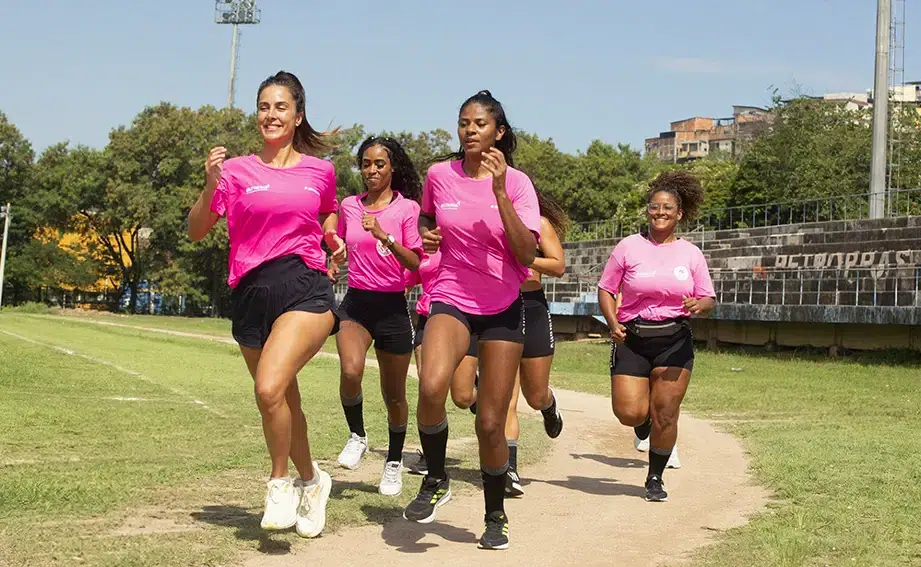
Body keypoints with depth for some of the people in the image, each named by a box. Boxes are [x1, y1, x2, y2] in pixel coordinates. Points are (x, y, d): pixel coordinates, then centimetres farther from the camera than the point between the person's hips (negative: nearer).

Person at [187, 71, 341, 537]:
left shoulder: (320, 171, 10)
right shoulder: (237, 171, 6)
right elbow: (196, 232, 2)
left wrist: (333, 241, 9)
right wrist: (211, 185, -12)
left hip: (305, 289, -2)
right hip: (251, 295, 2)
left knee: (270, 389, -24)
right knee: (285, 402, 14)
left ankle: (280, 484, -1)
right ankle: (311, 481, 39)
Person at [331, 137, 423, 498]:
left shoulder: (407, 208, -4)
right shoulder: (348, 206, 8)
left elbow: (415, 263, -14)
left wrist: (384, 236, -26)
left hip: (392, 306, -2)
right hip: (355, 303, 2)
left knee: (394, 394, 6)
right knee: (351, 370, -26)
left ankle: (394, 462, 30)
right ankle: (357, 435, 1)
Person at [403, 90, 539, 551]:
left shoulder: (517, 182, -6)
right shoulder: (439, 175, 0)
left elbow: (526, 255, -16)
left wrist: (499, 191, -22)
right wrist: (426, 235, -1)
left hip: (502, 308, 0)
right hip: (451, 300, 0)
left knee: (491, 423, 1)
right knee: (431, 388, -30)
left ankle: (496, 517, 25)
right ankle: (435, 480, -4)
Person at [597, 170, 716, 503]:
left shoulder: (691, 254, 6)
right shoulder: (629, 247, 1)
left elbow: (709, 299, 9)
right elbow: (605, 290, 5)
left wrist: (699, 305, -15)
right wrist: (613, 323, -11)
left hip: (675, 341, 1)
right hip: (632, 339, -1)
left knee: (665, 415, -2)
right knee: (629, 413, -9)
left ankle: (655, 479, 18)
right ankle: (646, 421, 30)